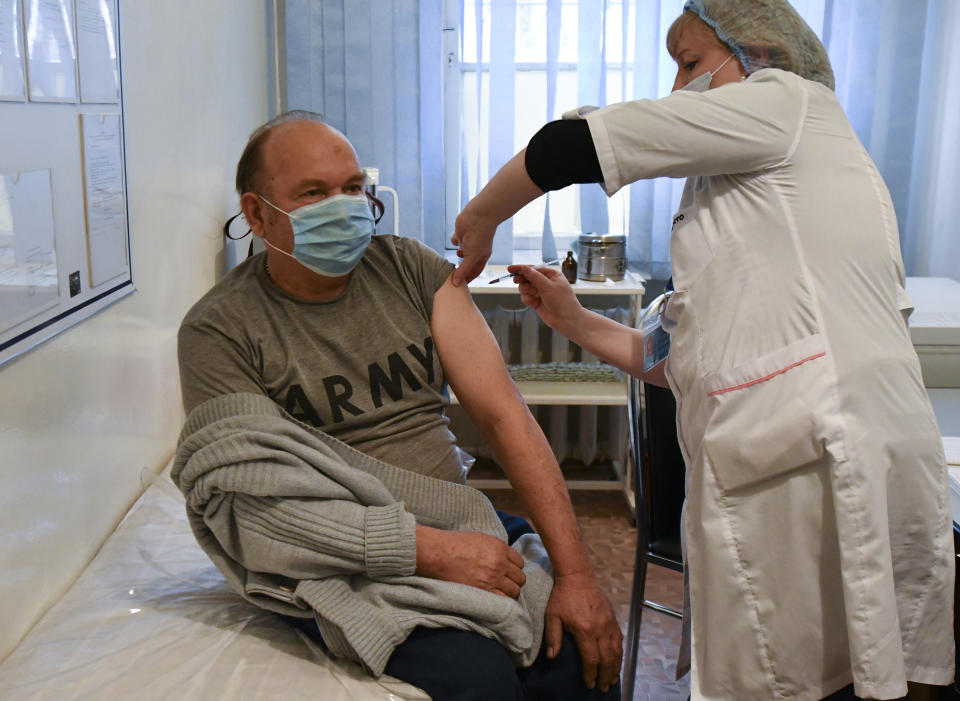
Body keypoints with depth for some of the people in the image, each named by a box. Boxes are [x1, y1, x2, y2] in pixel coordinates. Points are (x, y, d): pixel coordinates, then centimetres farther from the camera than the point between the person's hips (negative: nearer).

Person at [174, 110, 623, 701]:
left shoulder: (412, 268, 5)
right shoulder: (219, 331, -6)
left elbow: (503, 413, -2)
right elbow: (254, 502, -13)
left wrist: (576, 571, -9)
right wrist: (427, 549, -22)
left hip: (458, 521, 4)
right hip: (352, 559, -4)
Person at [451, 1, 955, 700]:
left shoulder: (786, 99, 3)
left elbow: (573, 143, -2)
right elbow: (701, 362, 22)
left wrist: (481, 217, 13)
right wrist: (577, 322, 23)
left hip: (809, 454, -9)